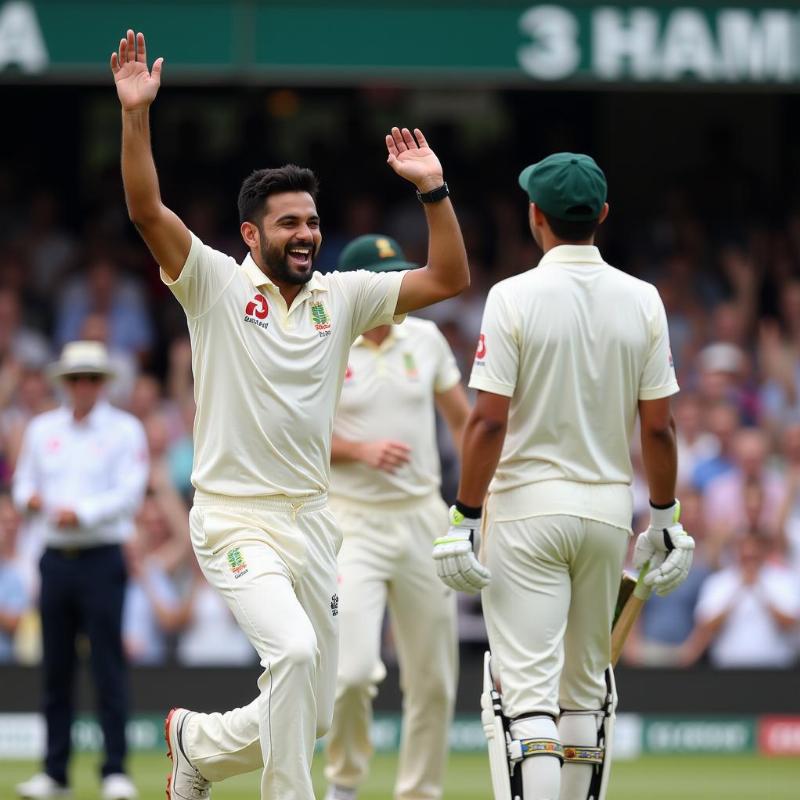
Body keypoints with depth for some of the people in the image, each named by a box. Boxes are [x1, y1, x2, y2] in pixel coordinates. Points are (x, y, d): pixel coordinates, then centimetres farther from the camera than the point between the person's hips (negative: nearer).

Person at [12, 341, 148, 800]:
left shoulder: (125, 430, 0)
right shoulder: (43, 430, 14)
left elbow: (129, 494, -8)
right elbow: (24, 482, 16)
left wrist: (81, 513, -21)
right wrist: (29, 499, -7)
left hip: (102, 558, -4)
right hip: (56, 556, 4)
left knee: (108, 667, -8)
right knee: (56, 669, 6)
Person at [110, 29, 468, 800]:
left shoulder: (342, 296, 9)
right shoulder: (215, 284, -3)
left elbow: (448, 278, 8)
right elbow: (146, 210, -16)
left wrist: (432, 190, -2)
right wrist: (135, 114, -26)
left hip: (313, 524, 5)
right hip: (235, 519, -5)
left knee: (309, 715, 8)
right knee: (293, 651, -29)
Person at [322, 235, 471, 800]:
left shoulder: (425, 339, 6)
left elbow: (463, 420, 15)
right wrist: (360, 449, -18)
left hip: (424, 519, 4)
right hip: (354, 524, -4)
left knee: (433, 679, 5)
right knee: (353, 669, -18)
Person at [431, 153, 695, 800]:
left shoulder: (514, 297, -10)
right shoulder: (641, 300, 1)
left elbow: (489, 420, -14)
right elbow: (659, 426, 2)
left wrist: (465, 520, -10)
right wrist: (665, 519, 11)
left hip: (527, 506, -4)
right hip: (609, 505, 4)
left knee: (528, 687, -8)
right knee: (586, 683, 17)